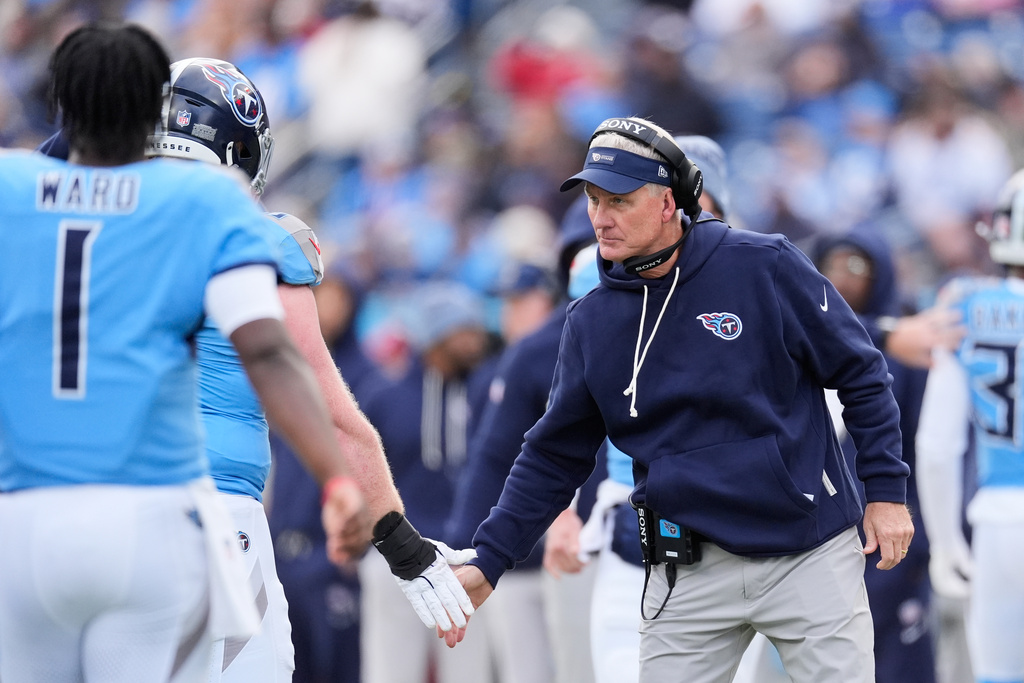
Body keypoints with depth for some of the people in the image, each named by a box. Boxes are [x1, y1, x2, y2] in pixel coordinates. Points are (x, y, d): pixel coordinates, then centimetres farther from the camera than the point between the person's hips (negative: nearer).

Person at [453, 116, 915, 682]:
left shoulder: (765, 267, -6)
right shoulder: (591, 322, 4)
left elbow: (860, 374, 1)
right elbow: (554, 457, 10)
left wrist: (886, 491, -3)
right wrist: (488, 563, 2)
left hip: (809, 552, -2)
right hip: (691, 569, 3)